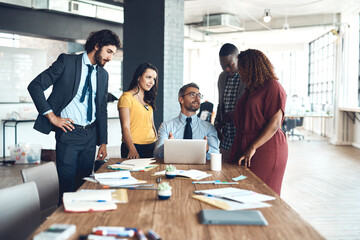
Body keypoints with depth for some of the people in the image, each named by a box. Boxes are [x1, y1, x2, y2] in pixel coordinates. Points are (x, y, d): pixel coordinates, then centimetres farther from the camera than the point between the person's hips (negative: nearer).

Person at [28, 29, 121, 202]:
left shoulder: (103, 74, 13)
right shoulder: (67, 61, -4)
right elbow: (35, 86, -7)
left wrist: (103, 142, 12)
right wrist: (52, 116, -11)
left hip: (91, 134, 5)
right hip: (69, 131, -5)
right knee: (67, 186, -3)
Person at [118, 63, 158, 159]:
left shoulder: (148, 99, 17)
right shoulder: (127, 97, -7)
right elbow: (125, 127, -14)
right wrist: (132, 149, -26)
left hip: (151, 147, 7)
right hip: (134, 146, -6)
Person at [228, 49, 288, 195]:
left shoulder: (273, 87, -9)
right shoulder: (250, 89, 18)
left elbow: (275, 124, -16)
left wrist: (252, 148, -19)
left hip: (266, 149, -8)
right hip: (243, 146, 8)